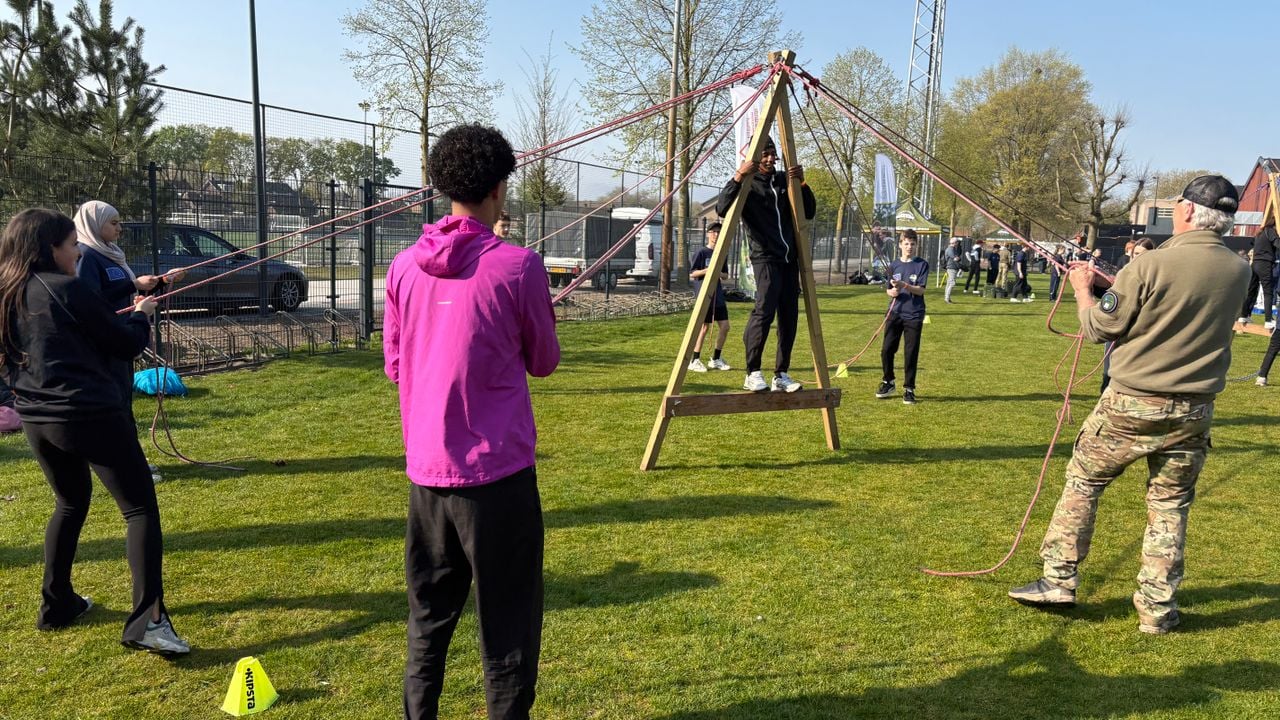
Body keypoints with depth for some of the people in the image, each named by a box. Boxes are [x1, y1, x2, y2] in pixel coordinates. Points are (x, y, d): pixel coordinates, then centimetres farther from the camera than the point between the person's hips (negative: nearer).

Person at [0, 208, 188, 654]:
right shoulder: (67, 289, -12)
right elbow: (126, 346, -6)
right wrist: (142, 315, 15)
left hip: (36, 420, 8)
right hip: (89, 415, -8)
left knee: (71, 501, 28)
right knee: (140, 507, -5)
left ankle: (57, 605, 31)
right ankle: (147, 620, -16)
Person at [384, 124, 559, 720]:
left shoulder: (404, 267, 3)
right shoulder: (517, 265, -11)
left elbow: (395, 365, 11)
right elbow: (543, 362, 2)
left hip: (425, 469, 5)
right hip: (497, 469, -5)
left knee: (429, 616, 20)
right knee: (508, 623, 7)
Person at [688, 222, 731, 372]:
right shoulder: (702, 252, -5)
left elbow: (726, 276, 15)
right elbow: (692, 274, -6)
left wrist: (720, 273, -8)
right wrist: (705, 271, -24)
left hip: (718, 295, 6)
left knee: (725, 326, 3)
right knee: (704, 327, -5)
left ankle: (716, 359, 16)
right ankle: (695, 361, 5)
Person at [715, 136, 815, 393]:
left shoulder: (784, 179, 14)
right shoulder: (748, 184, -2)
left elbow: (809, 213, 13)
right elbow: (722, 209, -19)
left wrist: (802, 184, -2)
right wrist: (738, 176, -29)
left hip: (789, 259, 6)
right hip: (765, 258, -6)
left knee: (789, 316, 4)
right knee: (764, 309, -22)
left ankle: (781, 375, 12)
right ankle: (752, 374, -14)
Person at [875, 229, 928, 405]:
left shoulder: (922, 264, -1)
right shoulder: (894, 265, 9)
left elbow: (921, 290, -9)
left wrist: (904, 285, -24)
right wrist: (892, 292, -10)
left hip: (914, 315, -3)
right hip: (895, 313, 3)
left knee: (911, 353, -1)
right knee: (887, 349, 1)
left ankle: (909, 388, 10)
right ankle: (888, 382, 21)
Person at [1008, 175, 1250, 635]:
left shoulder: (1150, 265, -16)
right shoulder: (1239, 273, 0)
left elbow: (1099, 328, -7)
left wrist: (1082, 289, 11)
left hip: (1132, 405, -4)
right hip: (1195, 411, 4)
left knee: (1083, 483, 12)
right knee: (1170, 507, 13)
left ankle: (1060, 579, 15)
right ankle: (1157, 609, 18)